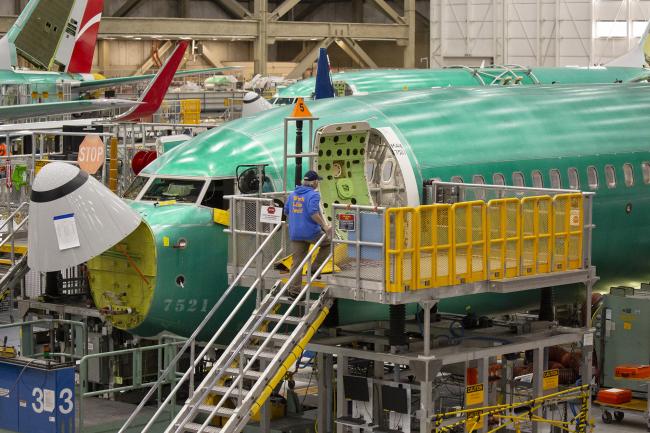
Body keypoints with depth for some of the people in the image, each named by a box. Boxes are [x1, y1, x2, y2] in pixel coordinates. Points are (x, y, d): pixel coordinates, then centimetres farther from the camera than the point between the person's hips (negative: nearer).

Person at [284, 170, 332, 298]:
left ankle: (293, 290, 6)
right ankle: (315, 267, 14)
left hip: (295, 233, 6)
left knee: (296, 262, 9)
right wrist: (324, 226, -20)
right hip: (311, 232, -6)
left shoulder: (293, 194, 13)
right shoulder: (313, 194, -10)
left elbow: (286, 211, 22)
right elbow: (313, 212, -23)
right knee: (328, 241, 22)